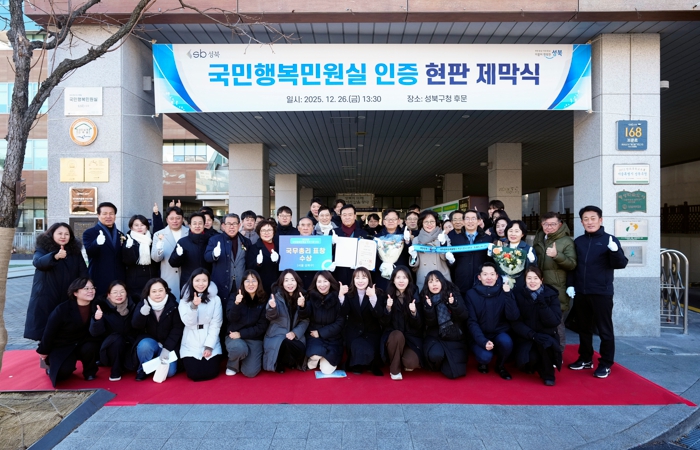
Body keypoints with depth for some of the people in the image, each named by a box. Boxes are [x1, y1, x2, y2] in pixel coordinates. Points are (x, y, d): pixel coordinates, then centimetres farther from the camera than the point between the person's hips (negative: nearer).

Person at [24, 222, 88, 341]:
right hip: (46, 297, -3)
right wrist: (55, 256, -43)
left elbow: (83, 271, 6)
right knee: (45, 330, -2)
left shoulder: (75, 251, 9)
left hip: (68, 298, 3)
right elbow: (38, 262, -24)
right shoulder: (43, 248, -2)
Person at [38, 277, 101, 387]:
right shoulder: (62, 310, -22)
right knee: (64, 371, -26)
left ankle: (90, 372, -1)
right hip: (62, 346, -3)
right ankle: (53, 367, 13)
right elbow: (49, 332, -8)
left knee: (90, 348, -32)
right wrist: (44, 352, 2)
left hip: (82, 343, 3)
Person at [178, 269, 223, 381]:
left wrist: (209, 346, -11)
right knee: (194, 374, -12)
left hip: (211, 344, 0)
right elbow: (188, 322, -10)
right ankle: (191, 362, 23)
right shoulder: (184, 300, 1)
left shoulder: (215, 299, -3)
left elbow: (215, 325, -5)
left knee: (210, 373, -10)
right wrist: (194, 306, -26)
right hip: (190, 346, 0)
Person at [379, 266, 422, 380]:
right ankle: (394, 369, -11)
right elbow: (383, 323, -8)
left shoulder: (414, 297, -3)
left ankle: (408, 363, 12)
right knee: (397, 335, -35)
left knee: (411, 363, -27)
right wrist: (388, 308, -25)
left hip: (411, 338, 0)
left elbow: (418, 325, -5)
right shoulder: (387, 296, -4)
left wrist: (414, 313, -25)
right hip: (392, 336, 0)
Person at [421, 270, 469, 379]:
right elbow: (430, 323, -11)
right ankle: (436, 365, 5)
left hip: (454, 338, 0)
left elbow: (464, 317, -9)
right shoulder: (425, 298, -2)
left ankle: (446, 361, 21)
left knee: (453, 373, -16)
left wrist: (454, 305, -26)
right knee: (435, 354, -34)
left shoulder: (453, 293, -2)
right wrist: (428, 307, -27)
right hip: (434, 337, 0)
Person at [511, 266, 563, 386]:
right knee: (523, 361, -28)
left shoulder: (551, 295, -3)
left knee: (546, 343, -35)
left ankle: (548, 374, -7)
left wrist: (542, 304, -23)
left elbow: (555, 322, -12)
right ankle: (534, 364, 11)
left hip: (547, 336, 0)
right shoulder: (518, 294, -4)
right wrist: (532, 334, -23)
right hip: (525, 337, 0)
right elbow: (515, 322, -8)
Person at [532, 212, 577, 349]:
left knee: (557, 324, 2)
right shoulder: (538, 239, 13)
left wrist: (557, 255, -28)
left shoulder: (567, 241, -3)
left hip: (558, 291, -5)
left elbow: (572, 264, -12)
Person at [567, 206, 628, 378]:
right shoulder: (578, 241, 10)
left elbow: (621, 264, -11)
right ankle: (585, 358, 28)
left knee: (605, 329, 3)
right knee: (583, 328, 15)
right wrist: (571, 284, 4)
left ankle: (605, 364, 14)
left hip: (602, 293, -5)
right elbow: (572, 265, 14)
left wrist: (615, 251, -29)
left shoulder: (610, 240, -4)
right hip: (581, 292, 5)